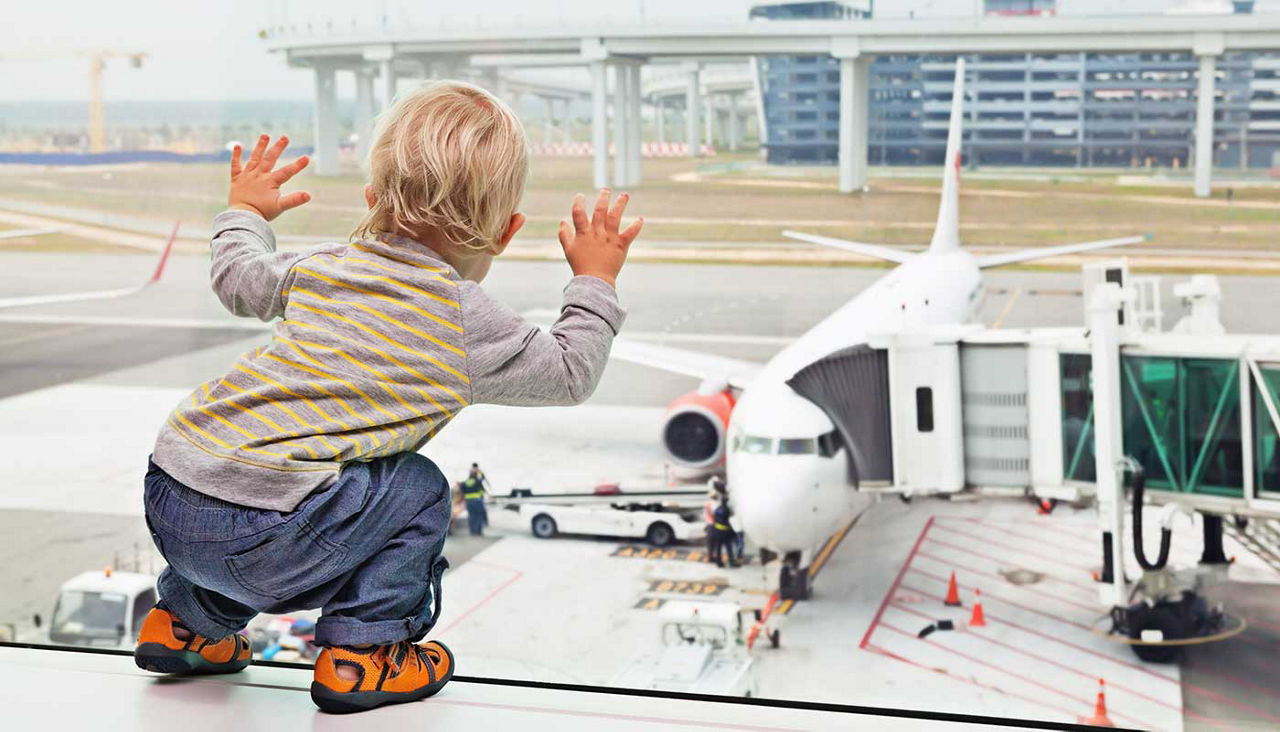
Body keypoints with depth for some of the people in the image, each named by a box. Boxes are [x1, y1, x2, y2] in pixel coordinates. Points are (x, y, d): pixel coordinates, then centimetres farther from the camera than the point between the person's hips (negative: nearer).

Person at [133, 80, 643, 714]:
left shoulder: (326, 265, 15)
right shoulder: (469, 323, -2)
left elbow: (238, 280, 33)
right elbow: (569, 374, 10)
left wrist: (244, 211, 52)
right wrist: (594, 281, 23)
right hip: (259, 539, -7)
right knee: (417, 491, 11)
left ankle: (189, 621, 39)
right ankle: (359, 652, 11)